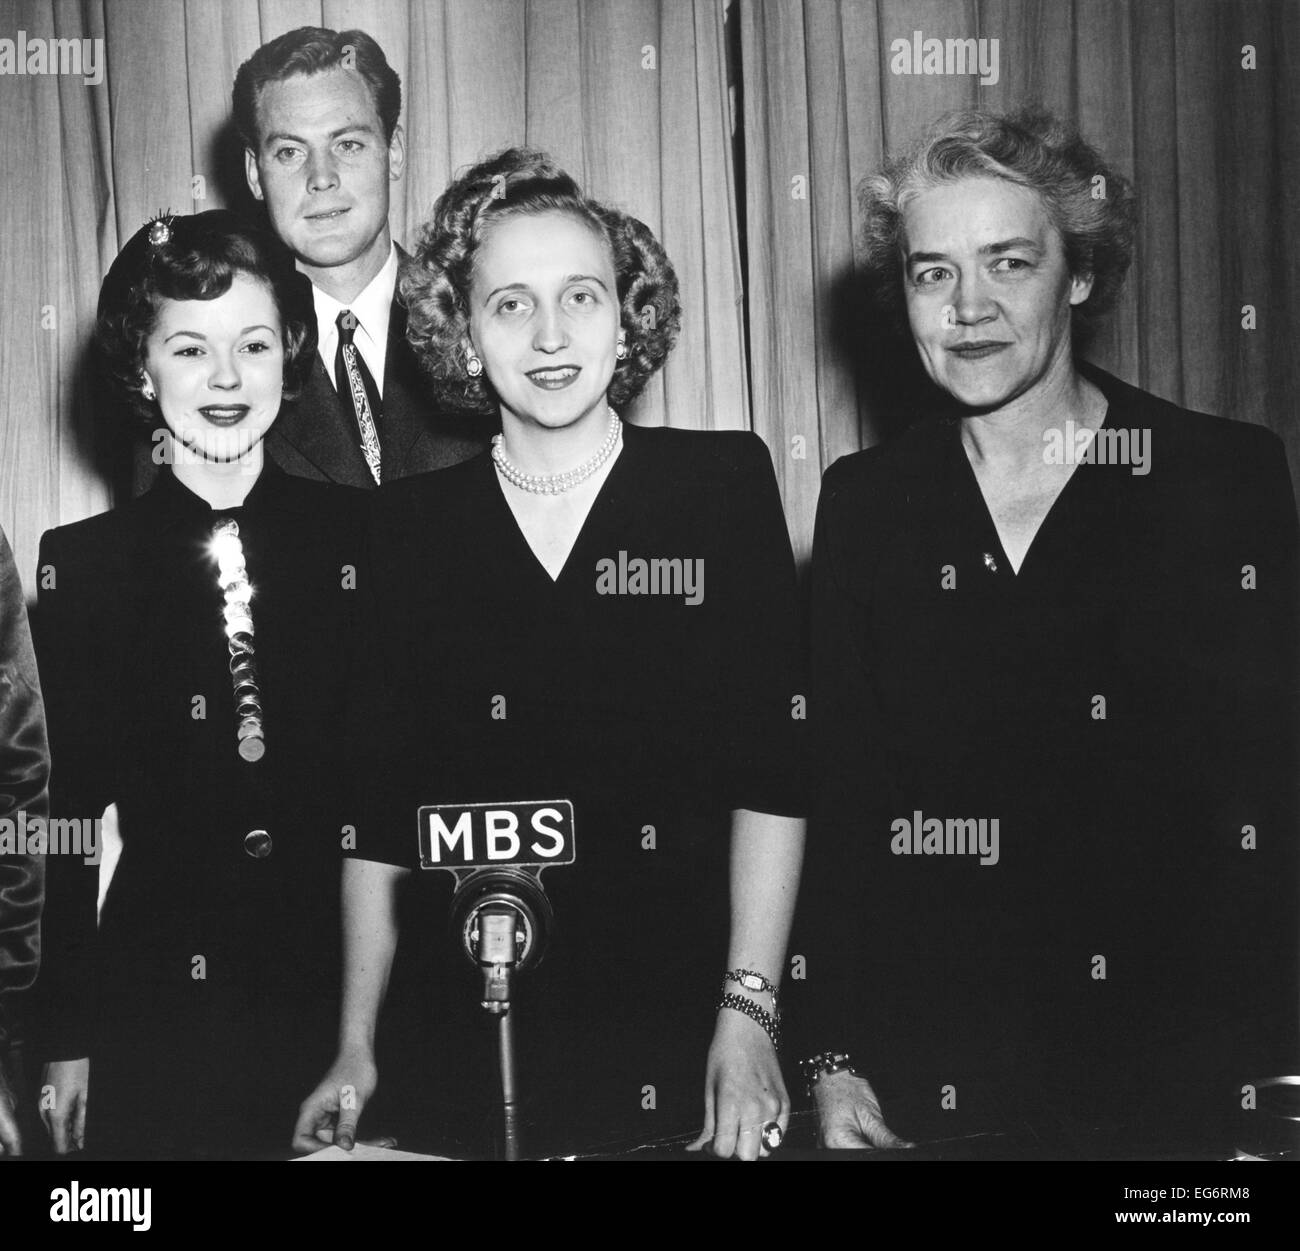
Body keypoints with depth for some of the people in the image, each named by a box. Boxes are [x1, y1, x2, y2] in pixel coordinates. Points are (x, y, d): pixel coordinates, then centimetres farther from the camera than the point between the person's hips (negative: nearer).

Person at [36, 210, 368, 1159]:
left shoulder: (361, 539, 2)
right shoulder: (83, 564, 2)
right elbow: (69, 813, 3)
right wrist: (66, 1040, 0)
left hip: (344, 990, 0)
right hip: (160, 1006, 0)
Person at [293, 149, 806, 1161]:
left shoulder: (724, 482, 0)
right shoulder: (414, 522, 5)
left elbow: (771, 767, -4)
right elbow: (383, 804, 5)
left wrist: (749, 1012, -11)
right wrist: (357, 1048, 1)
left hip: (682, 1031, -1)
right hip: (479, 1032, 1)